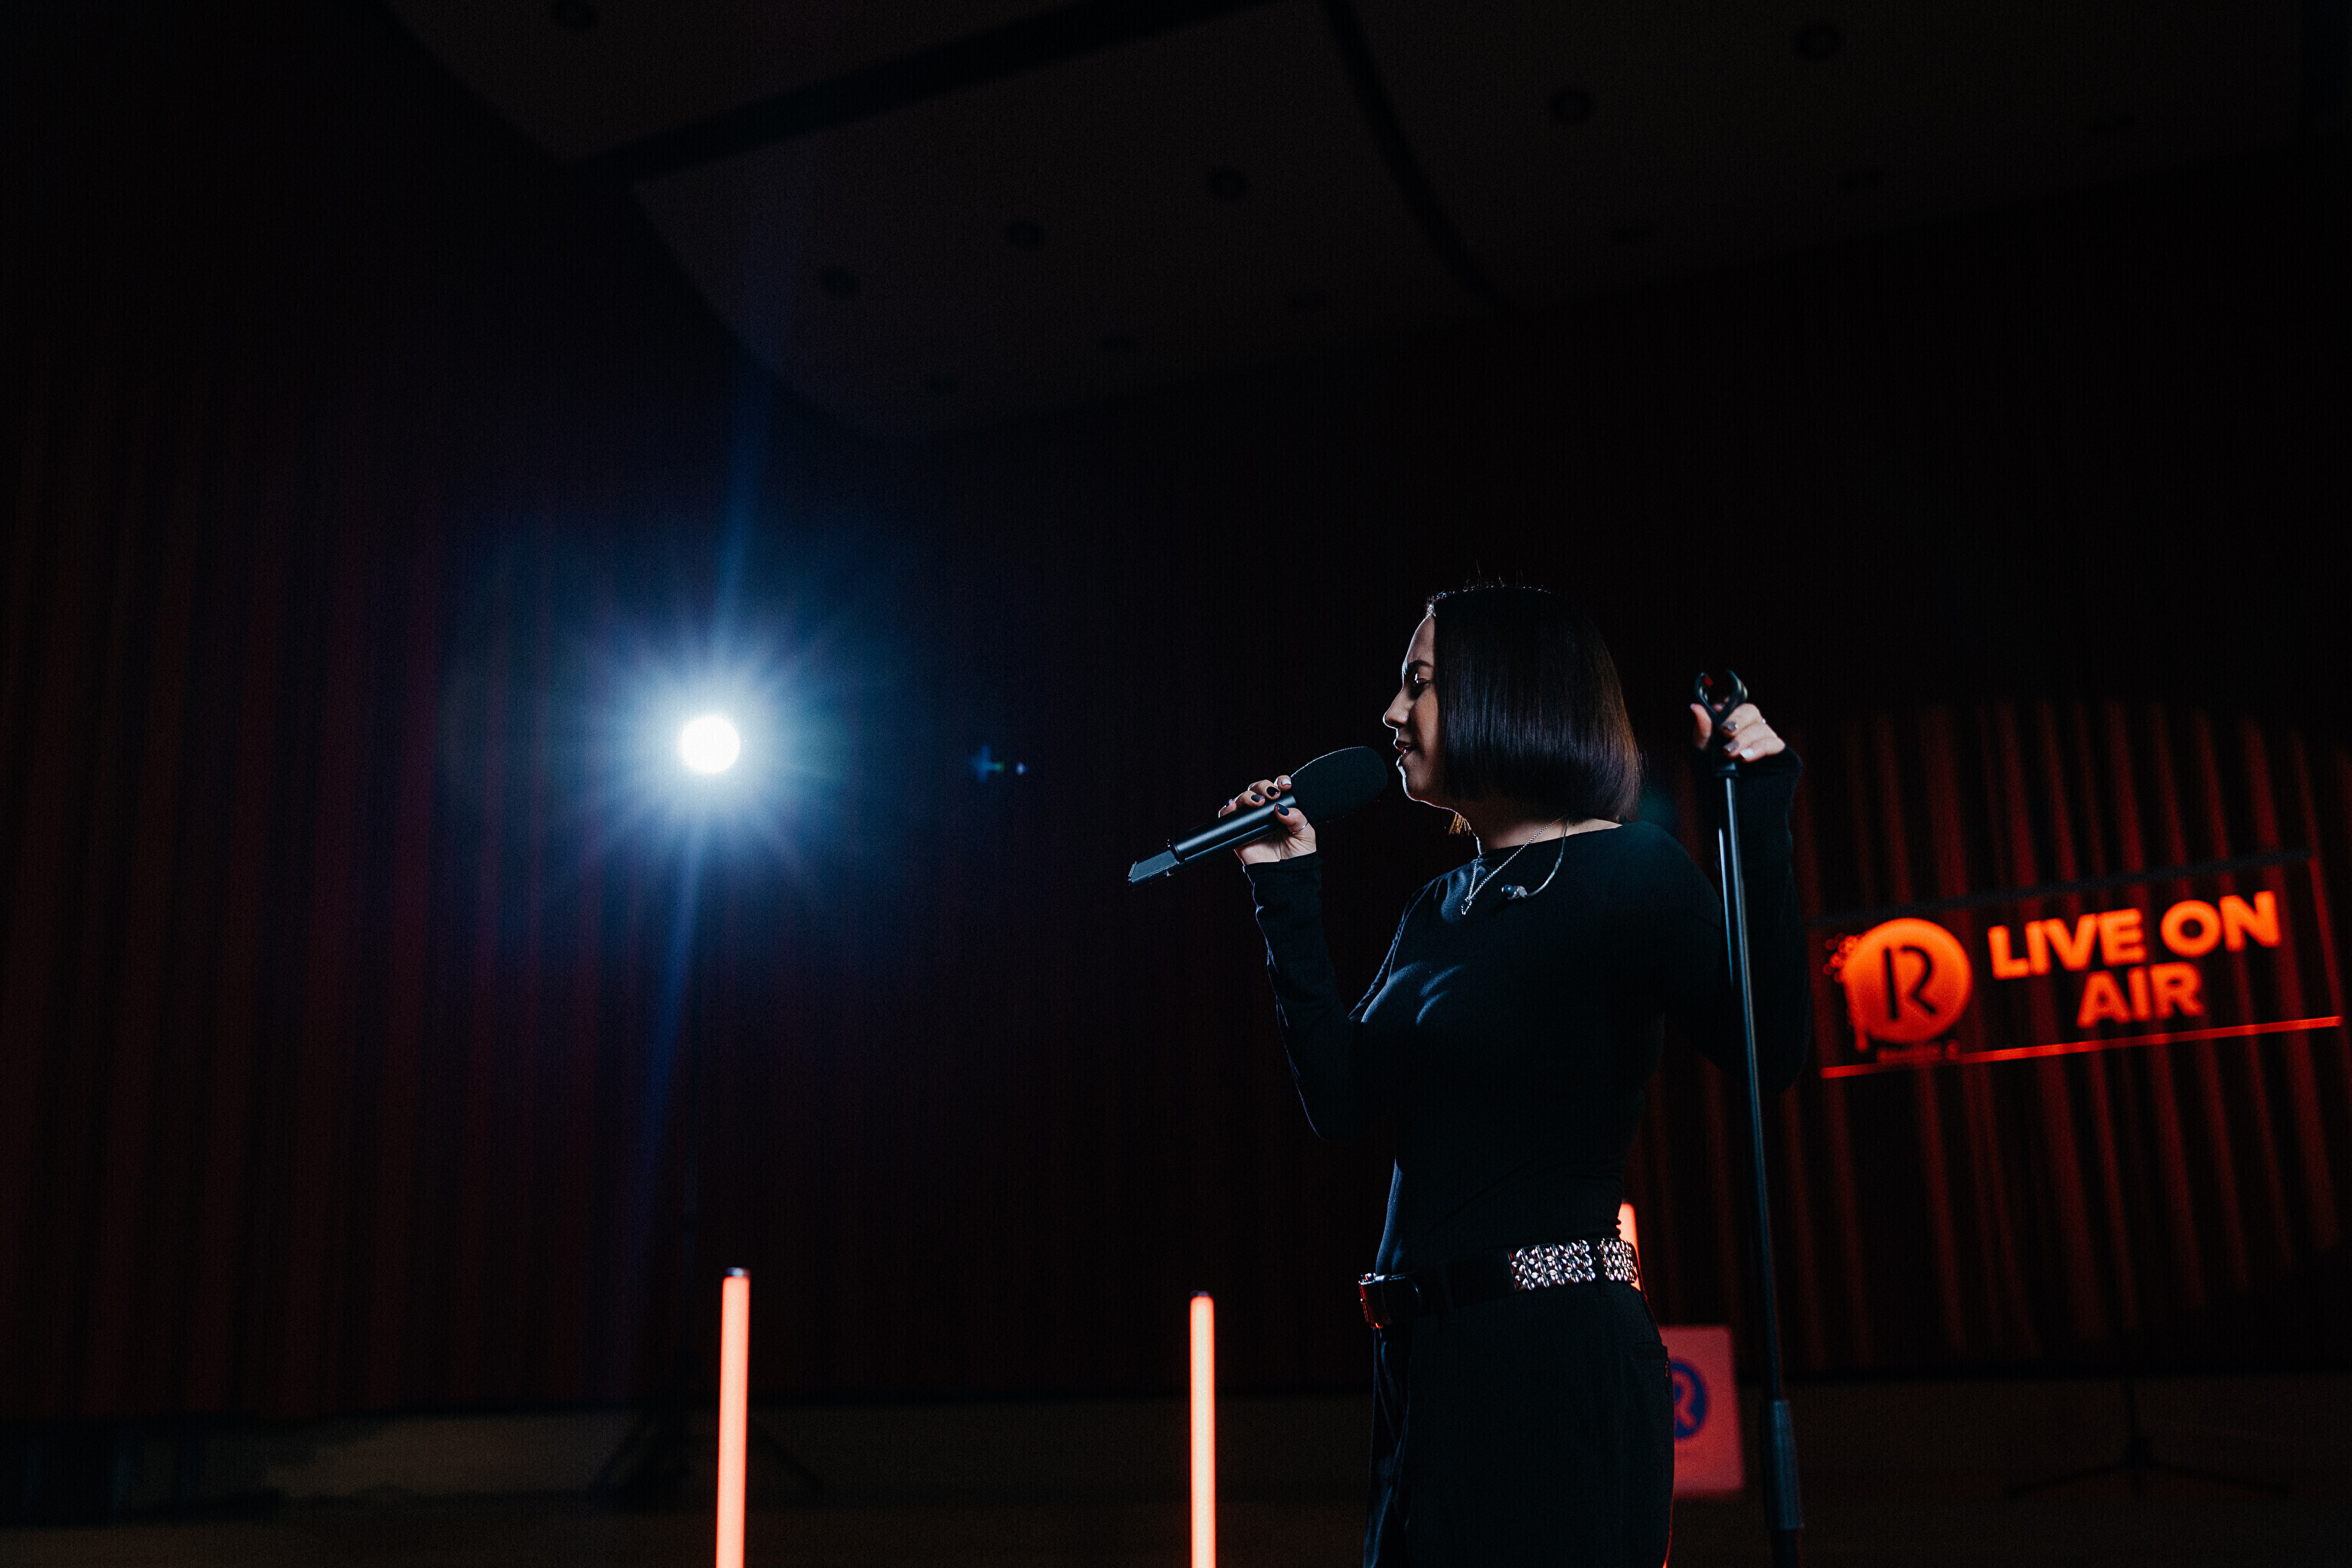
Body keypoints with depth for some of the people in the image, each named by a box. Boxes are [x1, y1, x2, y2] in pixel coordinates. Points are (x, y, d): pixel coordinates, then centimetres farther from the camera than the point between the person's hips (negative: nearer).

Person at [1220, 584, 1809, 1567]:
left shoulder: (1625, 873, -8)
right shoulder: (1438, 911, 15)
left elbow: (1765, 1057, -21)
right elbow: (1341, 1099, 8)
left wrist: (1758, 825, -28)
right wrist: (1285, 896, 9)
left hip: (1553, 1349, -8)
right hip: (1426, 1358, 8)